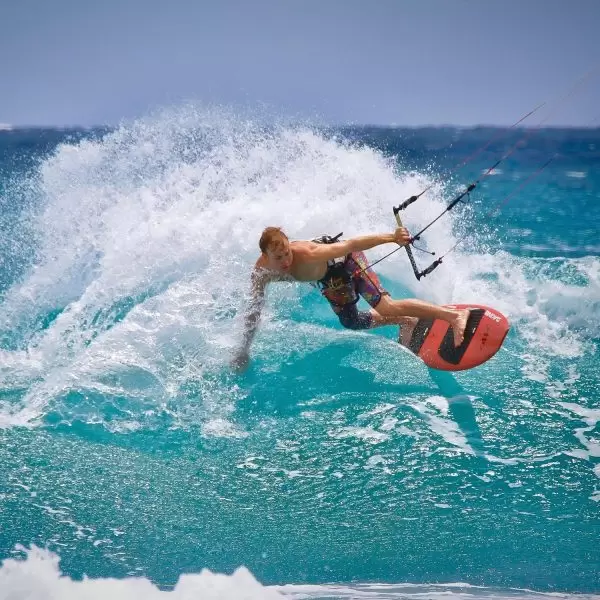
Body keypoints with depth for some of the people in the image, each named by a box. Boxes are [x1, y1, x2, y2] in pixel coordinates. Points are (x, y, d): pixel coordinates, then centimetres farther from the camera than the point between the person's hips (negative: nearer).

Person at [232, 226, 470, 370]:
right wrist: (244, 350, -12)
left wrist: (392, 237, -50)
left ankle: (455, 316, -23)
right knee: (351, 322, 18)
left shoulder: (307, 255, -42)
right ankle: (407, 322, 37)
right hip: (329, 279, 7)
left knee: (386, 307, -22)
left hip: (345, 261, -7)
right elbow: (254, 310, -14)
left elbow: (350, 244, -42)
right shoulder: (261, 272, -27)